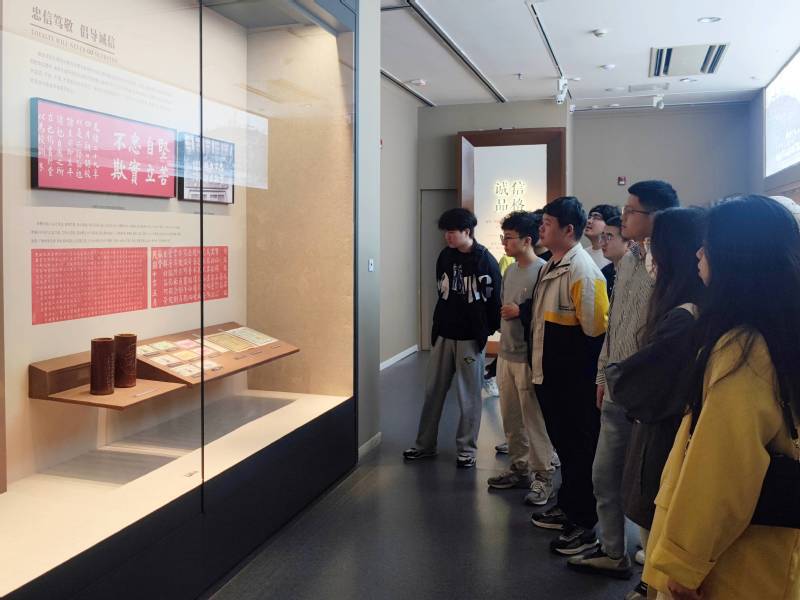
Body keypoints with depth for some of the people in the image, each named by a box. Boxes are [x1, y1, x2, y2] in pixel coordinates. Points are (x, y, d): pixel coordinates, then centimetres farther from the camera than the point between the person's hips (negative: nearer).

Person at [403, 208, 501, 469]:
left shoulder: (485, 260, -10)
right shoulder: (445, 256, 5)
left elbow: (494, 300, -7)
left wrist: (488, 331, -7)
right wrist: (438, 325, 12)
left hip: (470, 337, -5)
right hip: (443, 334, 5)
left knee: (469, 396, 5)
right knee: (433, 391, 10)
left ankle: (466, 449, 17)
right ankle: (425, 444, 23)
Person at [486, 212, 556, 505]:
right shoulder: (510, 270, 12)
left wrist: (520, 311, -17)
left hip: (528, 359, -8)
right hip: (506, 355, 8)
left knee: (534, 420, -1)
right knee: (510, 419, 15)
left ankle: (543, 476, 11)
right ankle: (519, 468, 29)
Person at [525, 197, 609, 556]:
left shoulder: (582, 270, -19)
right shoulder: (551, 266, 11)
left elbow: (595, 328, -21)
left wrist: (583, 371, -11)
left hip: (574, 382, -9)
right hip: (549, 376, 9)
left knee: (579, 450, 3)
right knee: (563, 445, 21)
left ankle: (583, 526, 15)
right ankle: (567, 508, 37)